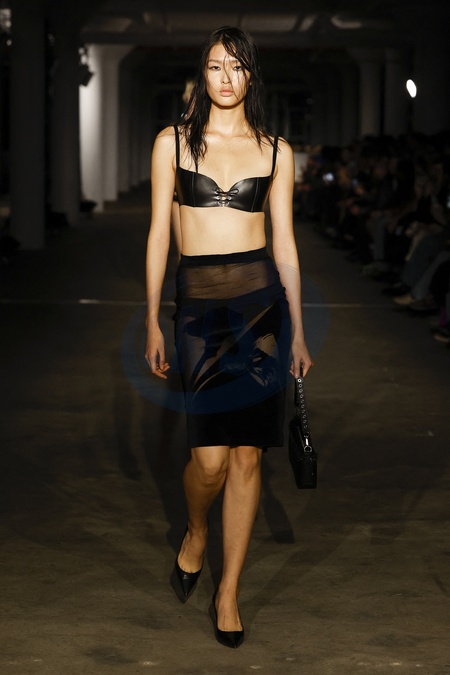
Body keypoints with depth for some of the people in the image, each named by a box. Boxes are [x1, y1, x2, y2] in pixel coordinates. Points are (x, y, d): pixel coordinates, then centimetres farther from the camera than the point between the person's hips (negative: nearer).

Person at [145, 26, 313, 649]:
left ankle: (229, 593, 15)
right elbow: (159, 234, 5)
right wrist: (152, 323, 1)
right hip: (200, 303, -1)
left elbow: (285, 244, 10)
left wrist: (298, 333, 10)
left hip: (262, 301, 1)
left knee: (247, 455, 2)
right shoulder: (173, 143, 5)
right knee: (211, 457, -10)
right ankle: (195, 532, 25)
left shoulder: (276, 152, 8)